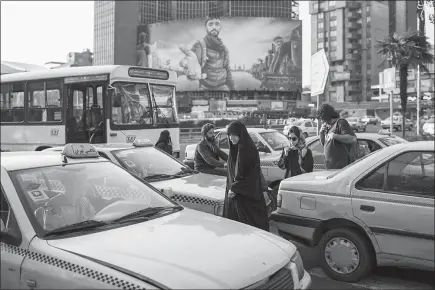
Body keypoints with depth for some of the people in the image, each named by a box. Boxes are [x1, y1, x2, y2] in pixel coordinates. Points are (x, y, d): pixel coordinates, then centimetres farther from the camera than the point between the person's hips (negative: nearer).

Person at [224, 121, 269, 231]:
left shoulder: (250, 149, -14)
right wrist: (231, 188, 4)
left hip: (249, 195, -7)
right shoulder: (234, 149, 7)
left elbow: (251, 175, -17)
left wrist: (235, 188, -18)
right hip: (233, 193, 7)